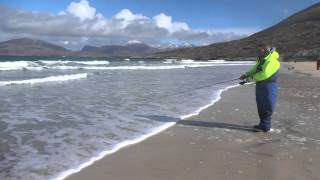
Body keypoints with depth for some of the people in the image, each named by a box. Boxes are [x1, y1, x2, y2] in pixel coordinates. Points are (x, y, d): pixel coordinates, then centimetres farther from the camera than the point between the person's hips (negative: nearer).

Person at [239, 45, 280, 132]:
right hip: (260, 86, 10)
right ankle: (263, 124, 26)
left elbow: (264, 74, -28)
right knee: (261, 107, 15)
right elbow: (254, 70, 22)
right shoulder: (261, 60, 14)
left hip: (268, 88, -10)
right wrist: (246, 75, 4)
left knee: (267, 108, -4)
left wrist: (251, 78, -17)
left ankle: (265, 126, 3)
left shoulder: (272, 61, -18)